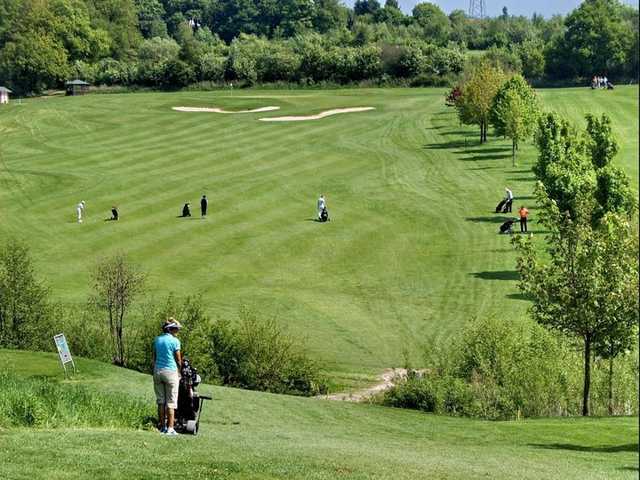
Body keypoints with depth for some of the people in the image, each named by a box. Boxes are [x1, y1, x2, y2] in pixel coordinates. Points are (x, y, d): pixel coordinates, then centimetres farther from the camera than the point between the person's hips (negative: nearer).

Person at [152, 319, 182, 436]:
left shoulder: (157, 339, 9)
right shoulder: (175, 341, -7)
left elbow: (154, 357, 11)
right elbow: (178, 360, -2)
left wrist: (155, 369, 17)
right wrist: (179, 372, 14)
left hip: (157, 370, 5)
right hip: (171, 371, -5)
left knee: (160, 401, 11)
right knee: (171, 402, -1)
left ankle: (162, 427, 12)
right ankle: (170, 428, -5)